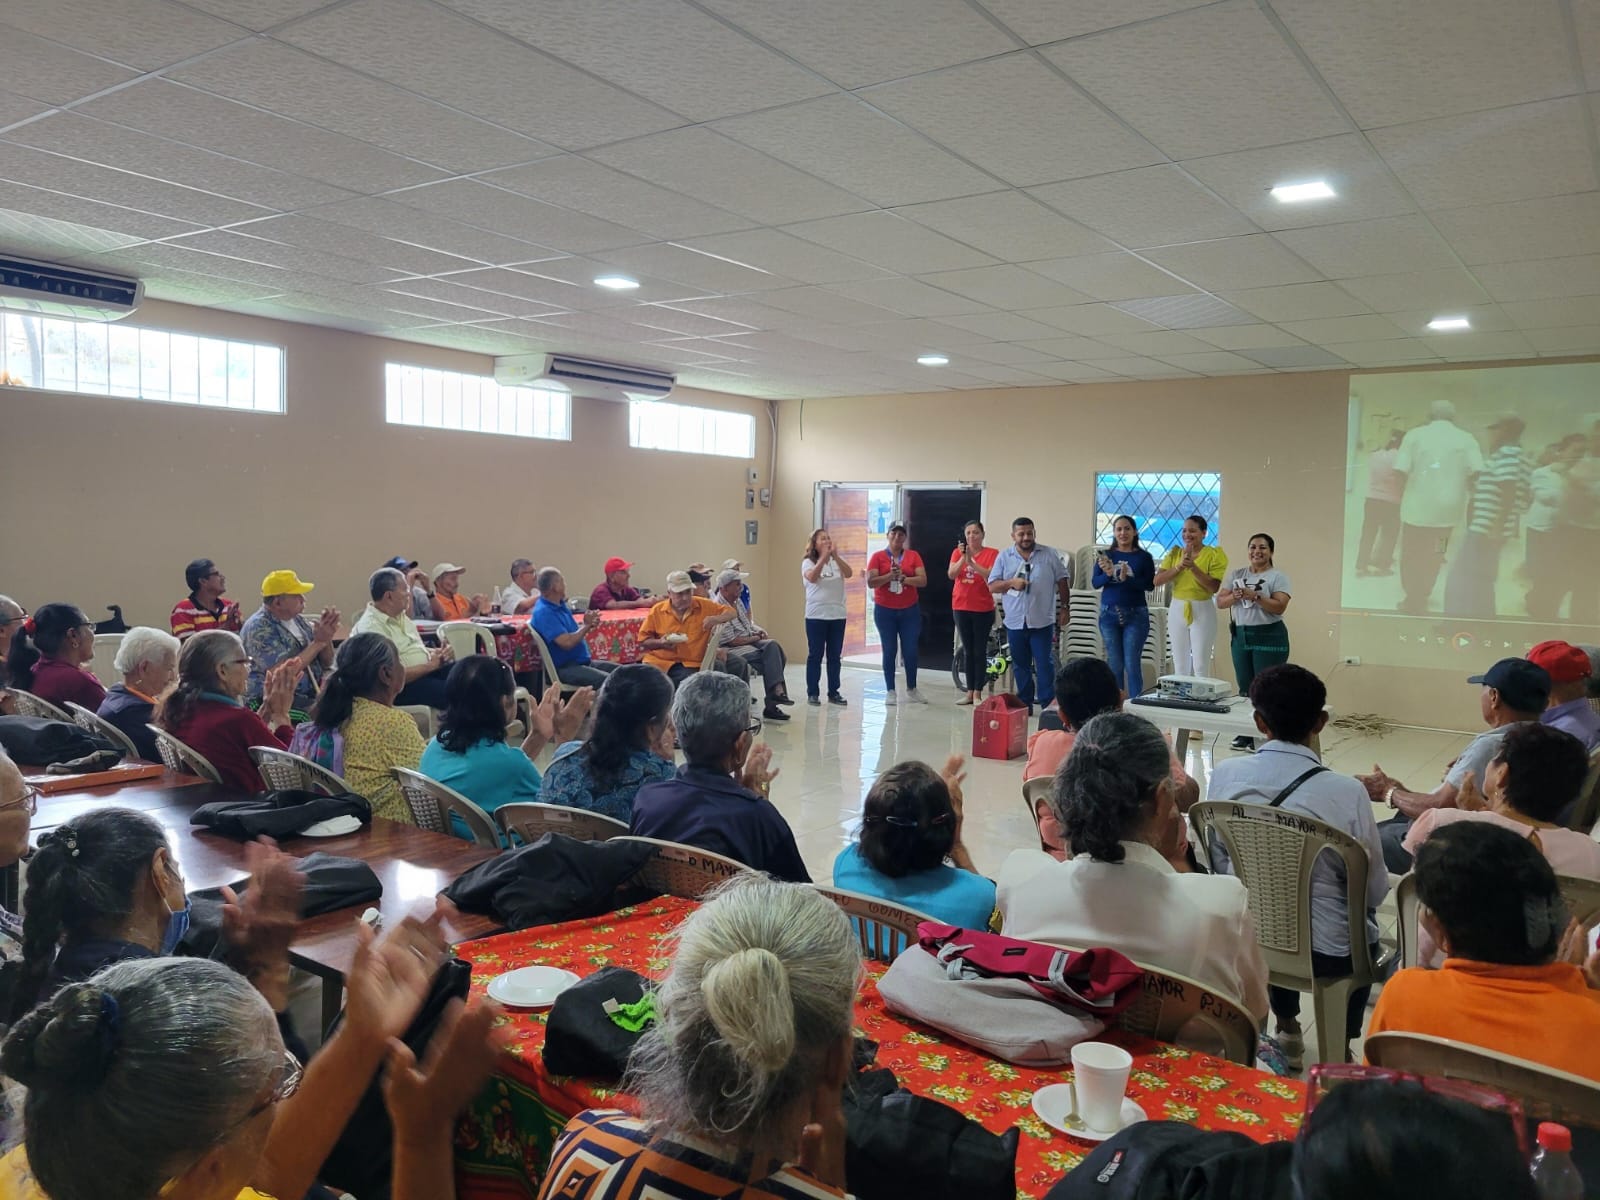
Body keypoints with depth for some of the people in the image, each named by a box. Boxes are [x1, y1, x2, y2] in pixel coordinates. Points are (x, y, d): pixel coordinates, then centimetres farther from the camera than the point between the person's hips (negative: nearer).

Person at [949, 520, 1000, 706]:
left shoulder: (992, 553, -5)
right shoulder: (957, 552, 4)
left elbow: (991, 576, -19)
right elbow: (951, 574, -10)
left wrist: (972, 562, -29)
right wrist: (962, 558, -25)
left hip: (983, 609, -3)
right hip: (961, 607, 3)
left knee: (980, 651, 0)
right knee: (967, 650, 10)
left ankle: (977, 693, 6)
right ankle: (969, 691, 16)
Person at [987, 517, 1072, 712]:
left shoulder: (1050, 554, 1)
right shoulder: (1004, 557, 4)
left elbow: (1062, 581, 6)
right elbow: (992, 586, 1)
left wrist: (1064, 608, 3)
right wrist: (1011, 583, -17)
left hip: (1042, 621, -2)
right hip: (1015, 622, 2)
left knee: (1045, 664, -3)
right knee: (1020, 666, 10)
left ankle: (1048, 704, 2)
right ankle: (1025, 704, 19)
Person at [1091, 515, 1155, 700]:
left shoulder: (1144, 557, 0)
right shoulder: (1105, 555, 4)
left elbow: (1150, 585, -9)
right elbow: (1095, 582, -1)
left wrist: (1126, 578, -22)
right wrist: (1108, 574, -21)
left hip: (1136, 614, -2)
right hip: (1109, 613, 2)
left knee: (1132, 664, -5)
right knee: (1114, 664, 8)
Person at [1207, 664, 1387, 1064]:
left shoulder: (1224, 775, -13)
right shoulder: (1346, 792, -23)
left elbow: (1218, 863, 0)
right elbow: (1375, 889, -10)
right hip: (1327, 952, -2)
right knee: (1363, 930, 32)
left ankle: (1287, 1028, 49)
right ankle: (1340, 1049, 35)